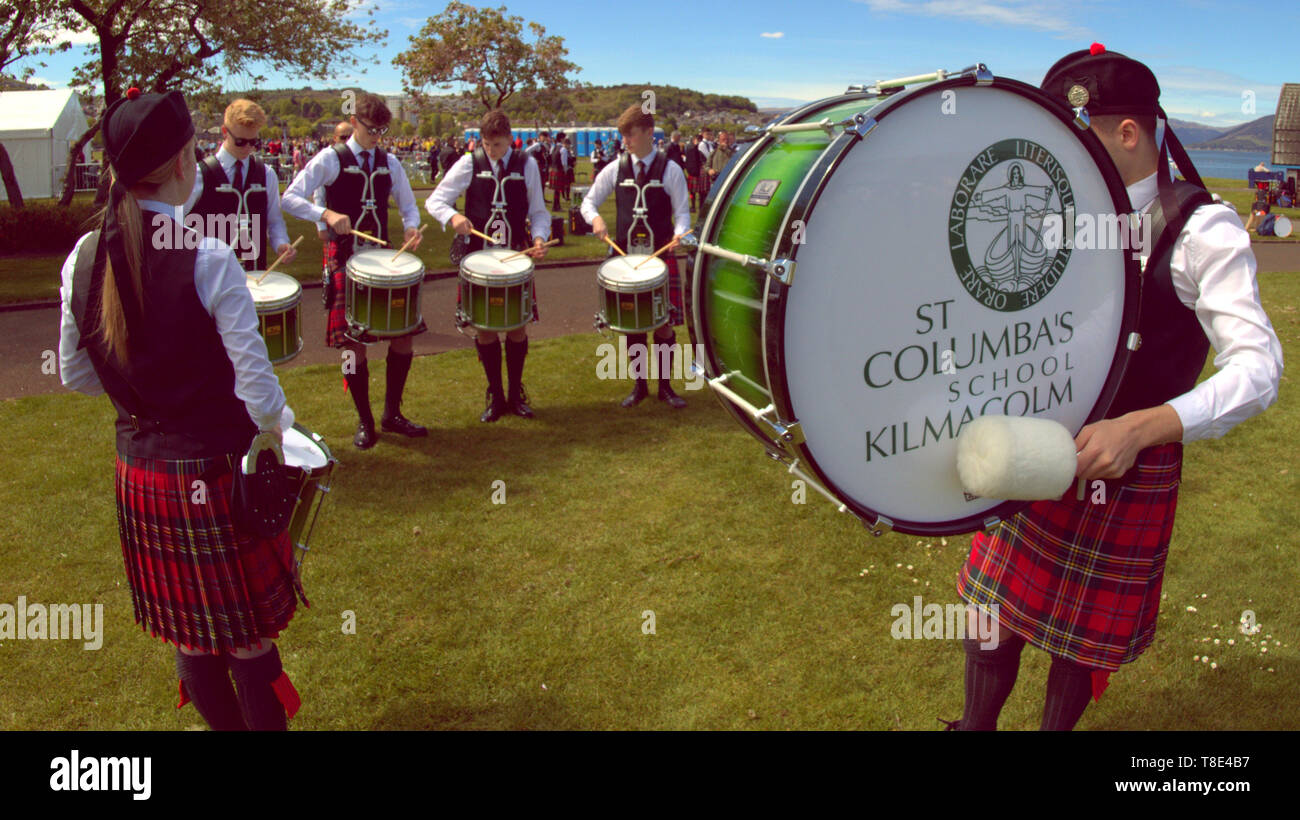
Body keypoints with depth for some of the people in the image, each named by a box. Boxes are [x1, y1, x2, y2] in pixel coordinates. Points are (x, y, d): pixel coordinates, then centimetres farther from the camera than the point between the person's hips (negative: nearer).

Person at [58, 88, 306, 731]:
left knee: (189, 637, 20)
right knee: (249, 638, 10)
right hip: (215, 477, -6)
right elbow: (257, 387, -18)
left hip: (138, 474, 6)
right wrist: (276, 428, 1)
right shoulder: (207, 260, -20)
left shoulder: (84, 258, -3)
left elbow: (75, 374, 7)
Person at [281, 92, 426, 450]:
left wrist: (411, 228, -6)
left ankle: (392, 413, 20)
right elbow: (291, 198, -8)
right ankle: (365, 422, 12)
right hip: (345, 259, -4)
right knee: (354, 343, -3)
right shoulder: (330, 159, -3)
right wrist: (327, 214, -24)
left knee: (403, 334, 3)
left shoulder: (389, 162, 10)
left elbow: (408, 206, 17)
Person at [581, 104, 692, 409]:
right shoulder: (616, 169, 5)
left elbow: (682, 212, 0)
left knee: (663, 324, 0)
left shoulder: (670, 170, -2)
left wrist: (679, 235, -21)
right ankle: (639, 385, 21)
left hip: (661, 256, -2)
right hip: (625, 256, 2)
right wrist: (595, 219, -12)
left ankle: (665, 385, 15)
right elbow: (589, 201, 11)